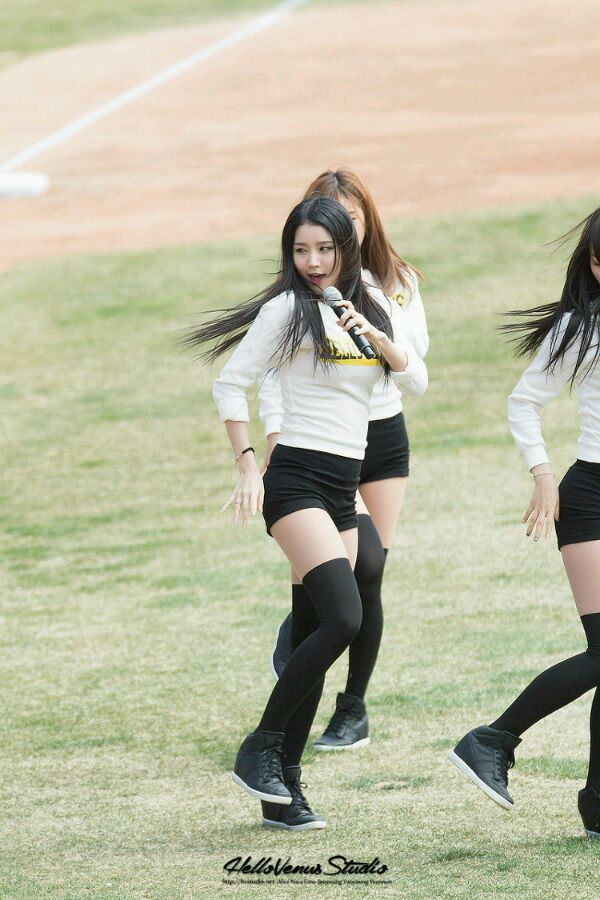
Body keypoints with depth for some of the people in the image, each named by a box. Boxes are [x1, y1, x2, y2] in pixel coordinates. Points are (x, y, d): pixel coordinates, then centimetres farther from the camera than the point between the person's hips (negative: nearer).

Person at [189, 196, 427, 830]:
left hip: (343, 491, 7)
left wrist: (375, 334, -10)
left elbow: (416, 381, 6)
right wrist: (247, 467, -11)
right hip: (296, 480, -7)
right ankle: (260, 747, -12)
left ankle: (283, 789, 6)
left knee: (316, 635, 4)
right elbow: (230, 385, -5)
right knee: (343, 617, -22)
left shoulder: (371, 308, 14)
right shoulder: (288, 309, -5)